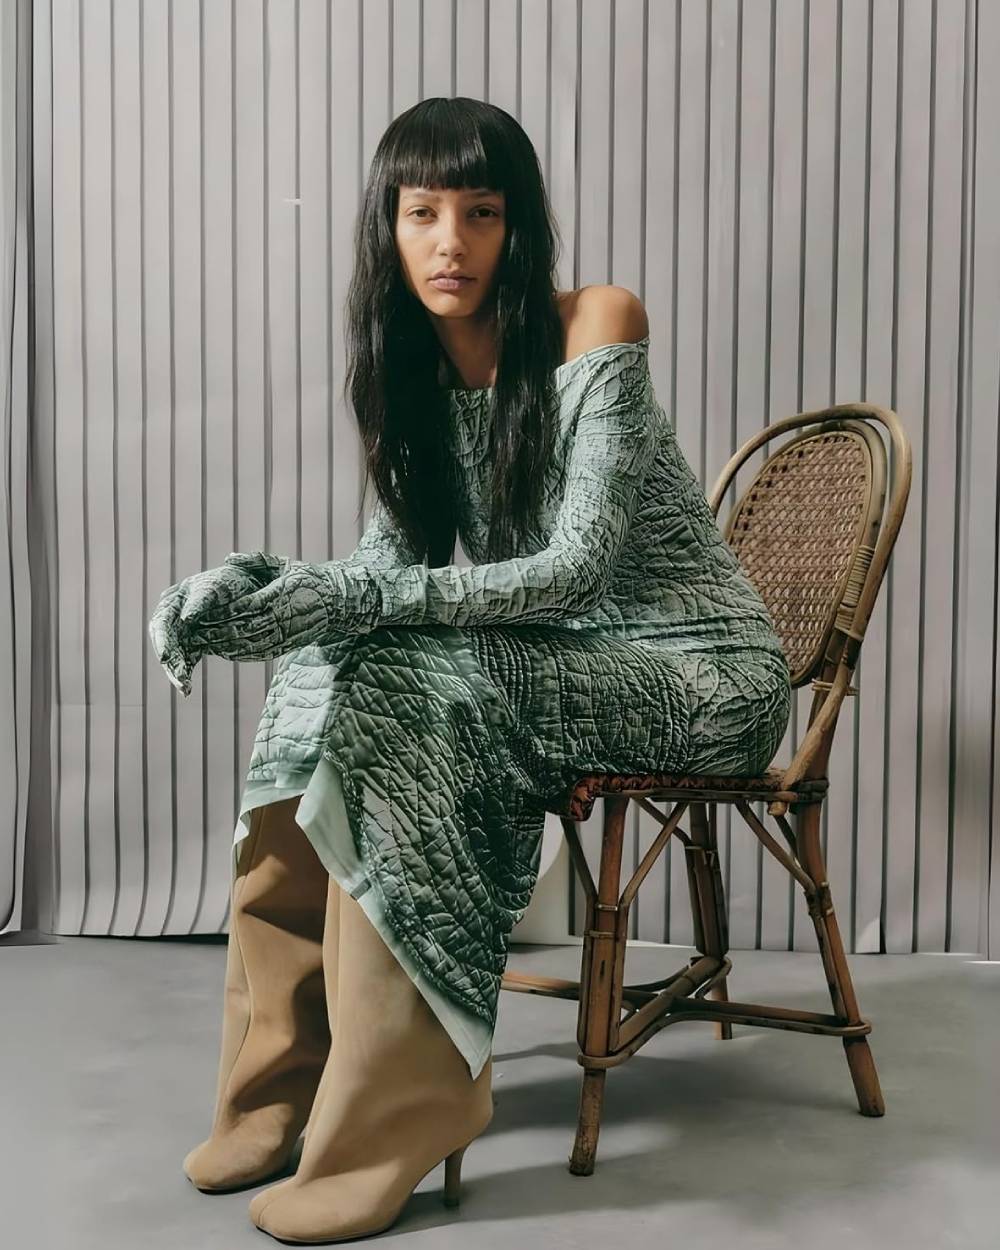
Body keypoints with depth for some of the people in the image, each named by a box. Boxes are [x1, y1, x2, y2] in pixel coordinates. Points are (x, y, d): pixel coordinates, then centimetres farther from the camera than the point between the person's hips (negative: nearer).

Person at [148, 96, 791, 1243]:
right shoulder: (414, 372, 5)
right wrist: (257, 587, -19)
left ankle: (391, 1114, -17)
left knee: (400, 695, -28)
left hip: (700, 676, -6)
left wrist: (357, 600, -32)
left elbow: (578, 564, -23)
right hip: (556, 667, 6)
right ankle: (290, 1070, -5)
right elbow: (388, 564, 1)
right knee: (335, 678, -16)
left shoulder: (592, 330, -14)